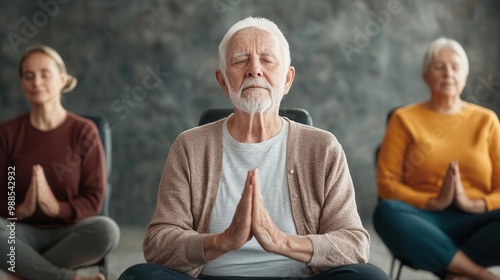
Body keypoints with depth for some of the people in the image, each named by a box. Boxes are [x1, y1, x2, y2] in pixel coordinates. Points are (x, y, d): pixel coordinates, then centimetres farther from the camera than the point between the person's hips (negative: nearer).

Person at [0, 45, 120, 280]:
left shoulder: (84, 131, -2)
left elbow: (94, 197, -4)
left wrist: (57, 208, -24)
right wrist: (21, 210, -23)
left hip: (70, 230, 0)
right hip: (24, 232, 1)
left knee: (106, 229, -33)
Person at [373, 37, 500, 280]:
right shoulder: (404, 119, 11)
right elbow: (387, 183, 1)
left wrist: (473, 205, -12)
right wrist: (434, 202, -13)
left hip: (475, 222, 1)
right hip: (425, 221, 0)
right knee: (386, 212, -35)